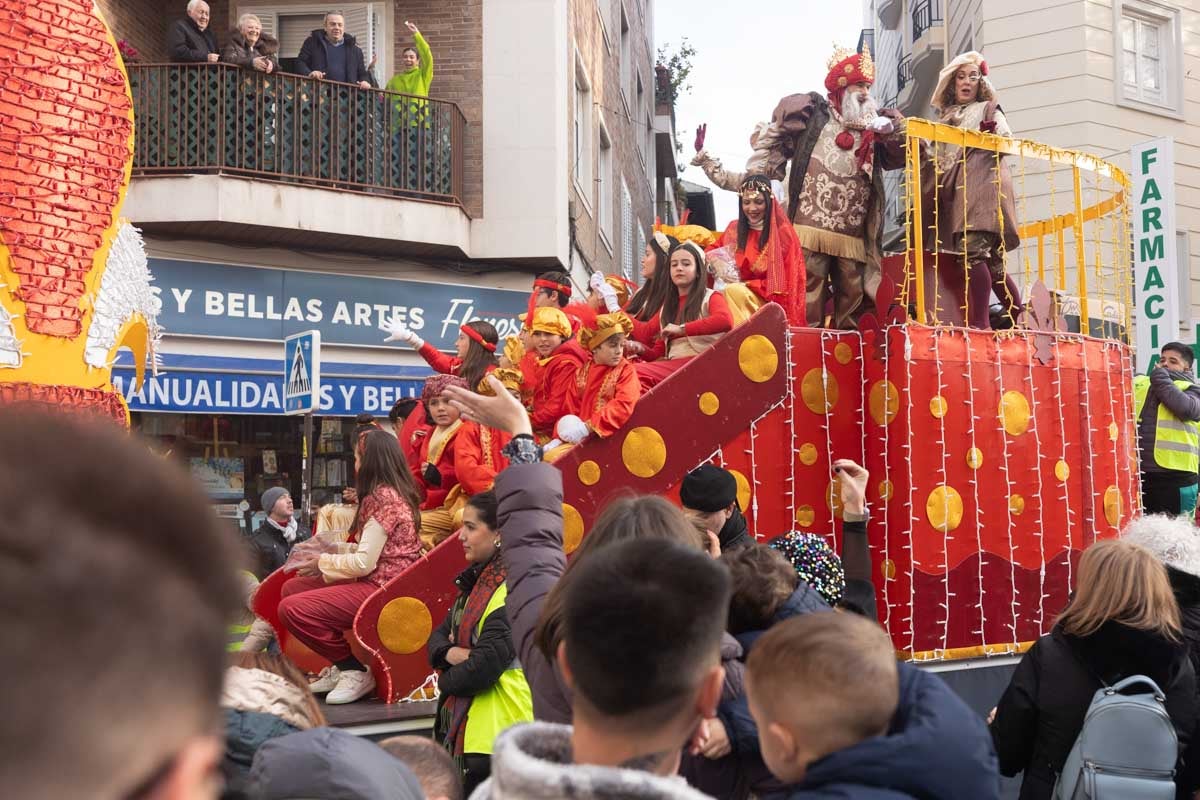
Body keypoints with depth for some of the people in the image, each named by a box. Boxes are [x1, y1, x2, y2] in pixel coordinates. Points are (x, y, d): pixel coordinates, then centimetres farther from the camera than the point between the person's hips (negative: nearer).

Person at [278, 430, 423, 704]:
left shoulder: (383, 497, -16)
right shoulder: (393, 493, 15)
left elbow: (365, 562, -18)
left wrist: (323, 563, -3)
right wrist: (328, 548, 13)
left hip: (381, 587, -11)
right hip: (378, 582, 11)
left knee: (292, 609, -19)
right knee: (291, 588, 14)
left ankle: (356, 671, -5)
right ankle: (340, 668, 14)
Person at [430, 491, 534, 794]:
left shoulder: (514, 588, -17)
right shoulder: (477, 581, 13)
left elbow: (486, 663, -22)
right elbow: (439, 636, 14)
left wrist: (446, 681, -3)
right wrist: (449, 652, -9)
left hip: (494, 733, -9)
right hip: (465, 724, 9)